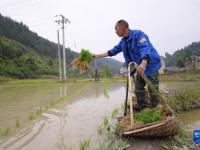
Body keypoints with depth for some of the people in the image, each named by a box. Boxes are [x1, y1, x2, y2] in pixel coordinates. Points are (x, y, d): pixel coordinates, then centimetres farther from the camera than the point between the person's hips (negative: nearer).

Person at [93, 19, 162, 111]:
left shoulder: (138, 34, -19)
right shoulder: (123, 41, 8)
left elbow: (145, 49, -33)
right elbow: (113, 51, 15)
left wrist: (143, 64, -50)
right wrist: (98, 55, 11)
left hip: (151, 65, -8)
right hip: (141, 67, 8)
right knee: (138, 88, 11)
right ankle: (141, 106, 23)